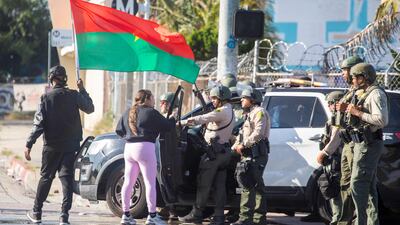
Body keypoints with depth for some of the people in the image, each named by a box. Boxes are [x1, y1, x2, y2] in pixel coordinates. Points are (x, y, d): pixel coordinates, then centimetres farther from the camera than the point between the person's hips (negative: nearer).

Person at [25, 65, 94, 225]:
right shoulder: (74, 96, -3)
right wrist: (82, 90, 20)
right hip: (70, 145, 1)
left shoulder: (46, 98, -7)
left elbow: (38, 124, -11)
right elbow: (90, 108, 13)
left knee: (46, 177, 12)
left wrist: (29, 145, -8)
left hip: (51, 146, -1)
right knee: (67, 177, 0)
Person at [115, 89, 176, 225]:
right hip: (145, 148, -7)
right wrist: (173, 120, 16)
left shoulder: (128, 113, 14)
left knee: (128, 182, 11)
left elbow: (118, 130, 14)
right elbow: (167, 126, -4)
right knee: (150, 183, -3)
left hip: (129, 148, 7)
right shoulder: (150, 113, -6)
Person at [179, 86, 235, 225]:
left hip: (214, 151, -10)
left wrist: (182, 122, -19)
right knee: (219, 185, 7)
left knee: (203, 184, -3)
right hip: (224, 151, 10)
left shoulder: (222, 111, -15)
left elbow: (201, 119, -22)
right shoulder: (229, 111, 18)